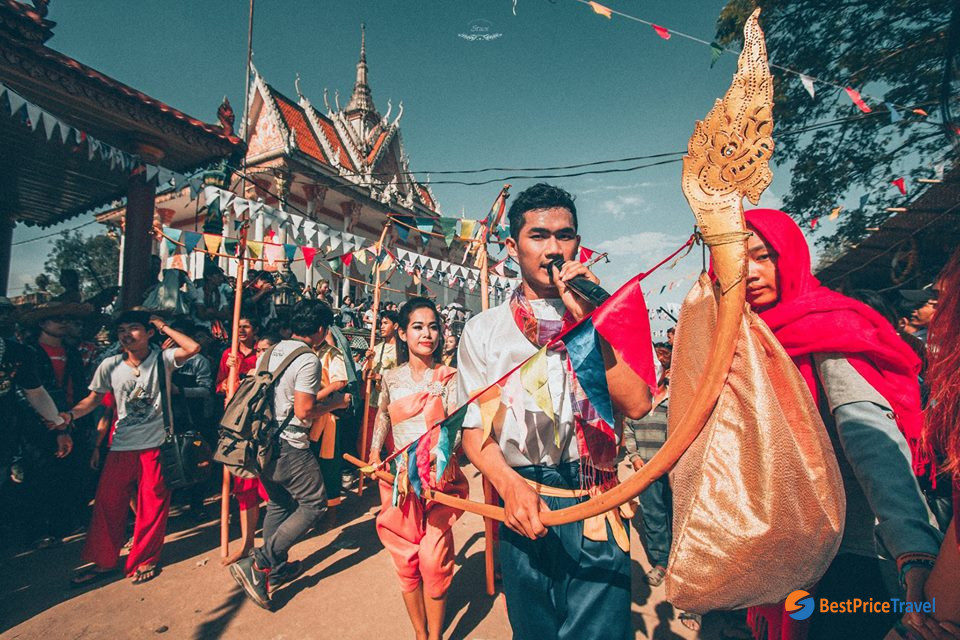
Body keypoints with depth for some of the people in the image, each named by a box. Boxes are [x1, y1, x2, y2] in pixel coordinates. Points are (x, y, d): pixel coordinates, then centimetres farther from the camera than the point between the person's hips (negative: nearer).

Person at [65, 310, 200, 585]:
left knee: (152, 504, 5)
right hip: (121, 446, 3)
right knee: (107, 503, 9)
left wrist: (164, 327, -12)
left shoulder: (162, 359, -6)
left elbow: (193, 348, -23)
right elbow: (94, 398, 12)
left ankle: (145, 560, 22)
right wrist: (70, 414, -8)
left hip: (155, 444, -3)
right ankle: (103, 561, 28)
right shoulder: (110, 365, 3)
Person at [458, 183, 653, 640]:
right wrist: (509, 483, -17)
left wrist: (588, 320, -20)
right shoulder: (482, 331, 1)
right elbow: (473, 429, 0)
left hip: (595, 509, 0)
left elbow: (637, 405, -12)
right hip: (521, 507, 1)